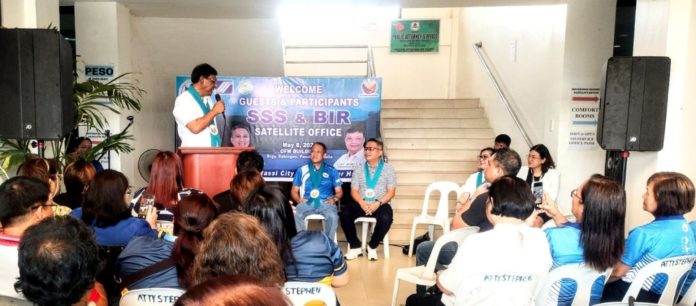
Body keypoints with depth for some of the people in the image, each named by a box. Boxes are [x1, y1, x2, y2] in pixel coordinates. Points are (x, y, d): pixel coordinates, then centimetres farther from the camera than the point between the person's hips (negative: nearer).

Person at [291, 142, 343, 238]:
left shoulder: (332, 171, 16)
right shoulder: (302, 170, 17)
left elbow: (339, 191, 15)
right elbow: (294, 191, 16)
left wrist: (334, 199, -7)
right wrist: (298, 199, -6)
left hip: (325, 203, 0)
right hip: (306, 202, 0)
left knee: (333, 216, -33)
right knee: (296, 215, -32)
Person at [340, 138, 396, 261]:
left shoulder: (388, 169, 7)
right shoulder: (359, 169, 14)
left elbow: (391, 192, -1)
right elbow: (354, 191, 6)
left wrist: (378, 203, -18)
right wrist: (362, 203, -16)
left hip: (381, 204, -2)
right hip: (362, 203, 2)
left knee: (386, 218, -35)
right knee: (345, 214, -27)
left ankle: (372, 246, -10)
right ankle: (355, 246, -9)